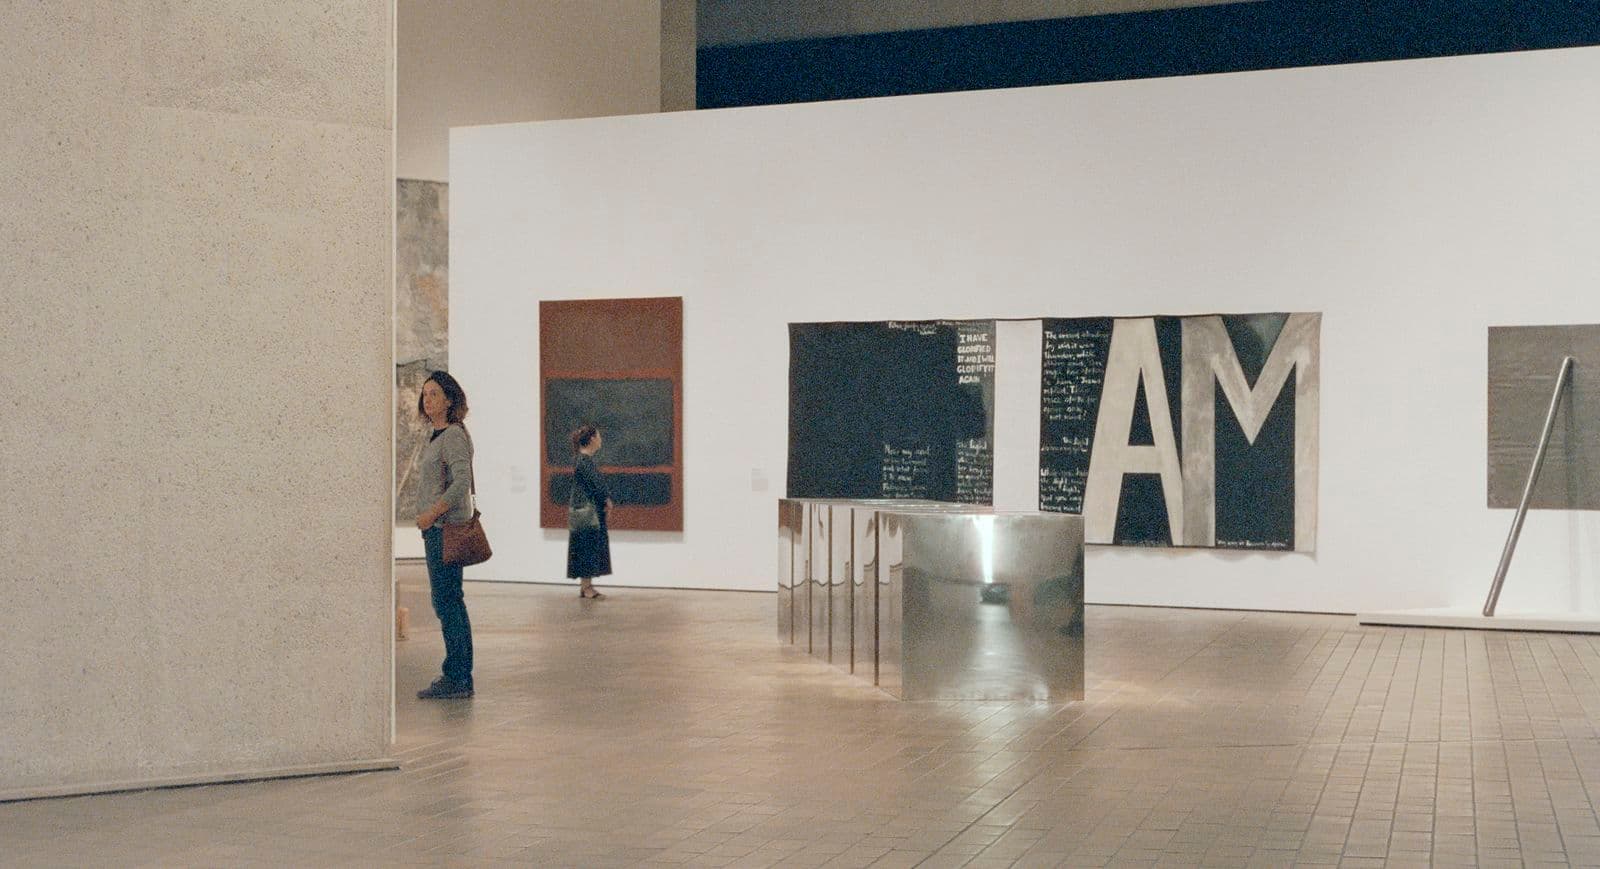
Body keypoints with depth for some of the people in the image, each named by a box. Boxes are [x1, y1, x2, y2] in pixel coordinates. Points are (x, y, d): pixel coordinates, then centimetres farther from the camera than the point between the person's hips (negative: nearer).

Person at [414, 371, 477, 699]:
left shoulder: (453, 436, -13)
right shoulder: (438, 436, 17)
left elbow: (462, 482, -24)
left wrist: (432, 513, -19)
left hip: (446, 527, -10)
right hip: (436, 529, 10)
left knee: (446, 602, -8)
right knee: (451, 602, 11)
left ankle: (457, 679, -5)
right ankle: (458, 678, 16)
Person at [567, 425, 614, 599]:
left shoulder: (584, 459, 14)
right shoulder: (584, 460, -17)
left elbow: (597, 483, 14)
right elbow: (596, 483, -18)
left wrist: (606, 500, -1)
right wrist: (606, 500, -3)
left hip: (589, 512, 10)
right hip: (586, 511, -10)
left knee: (587, 548, 12)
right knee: (587, 547, -6)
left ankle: (586, 586, 17)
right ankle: (587, 588, -2)